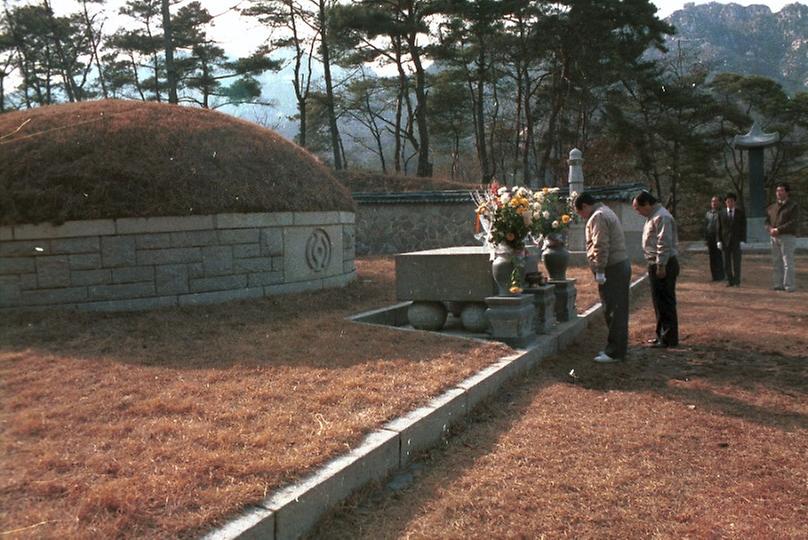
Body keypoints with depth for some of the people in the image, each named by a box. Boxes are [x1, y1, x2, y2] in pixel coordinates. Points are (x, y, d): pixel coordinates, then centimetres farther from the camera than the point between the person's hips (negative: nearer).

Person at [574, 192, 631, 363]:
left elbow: (600, 246, -21)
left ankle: (615, 352, -4)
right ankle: (618, 347, 23)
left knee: (613, 311, -7)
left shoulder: (598, 217, -13)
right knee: (618, 309, 15)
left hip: (612, 269, -11)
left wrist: (600, 270, -21)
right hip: (621, 264, 11)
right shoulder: (607, 212, 20)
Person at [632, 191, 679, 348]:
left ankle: (669, 338, 1)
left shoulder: (661, 217, -17)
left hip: (663, 266, -11)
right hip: (657, 265, 11)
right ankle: (662, 335, 24)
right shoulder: (653, 216, 17)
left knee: (665, 302, -5)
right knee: (659, 302, 16)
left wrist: (661, 266, -23)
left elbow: (664, 244, -22)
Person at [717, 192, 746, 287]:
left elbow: (743, 227, 1)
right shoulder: (721, 214, 8)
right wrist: (719, 241, -1)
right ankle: (730, 281, 9)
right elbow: (719, 229, 7)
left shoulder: (740, 213, 5)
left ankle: (737, 281, 1)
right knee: (727, 263, 3)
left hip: (736, 241, -2)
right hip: (725, 241, 2)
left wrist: (743, 240, -7)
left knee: (737, 262, -3)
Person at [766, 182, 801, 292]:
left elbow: (794, 223, -11)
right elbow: (767, 221, 16)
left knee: (788, 262, -9)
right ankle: (778, 284, 12)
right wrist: (770, 229, -7)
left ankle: (790, 286, -8)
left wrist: (779, 230, -17)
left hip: (788, 237, -6)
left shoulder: (793, 206, 0)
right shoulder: (772, 207, 17)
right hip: (774, 238, 6)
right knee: (777, 262, 7)